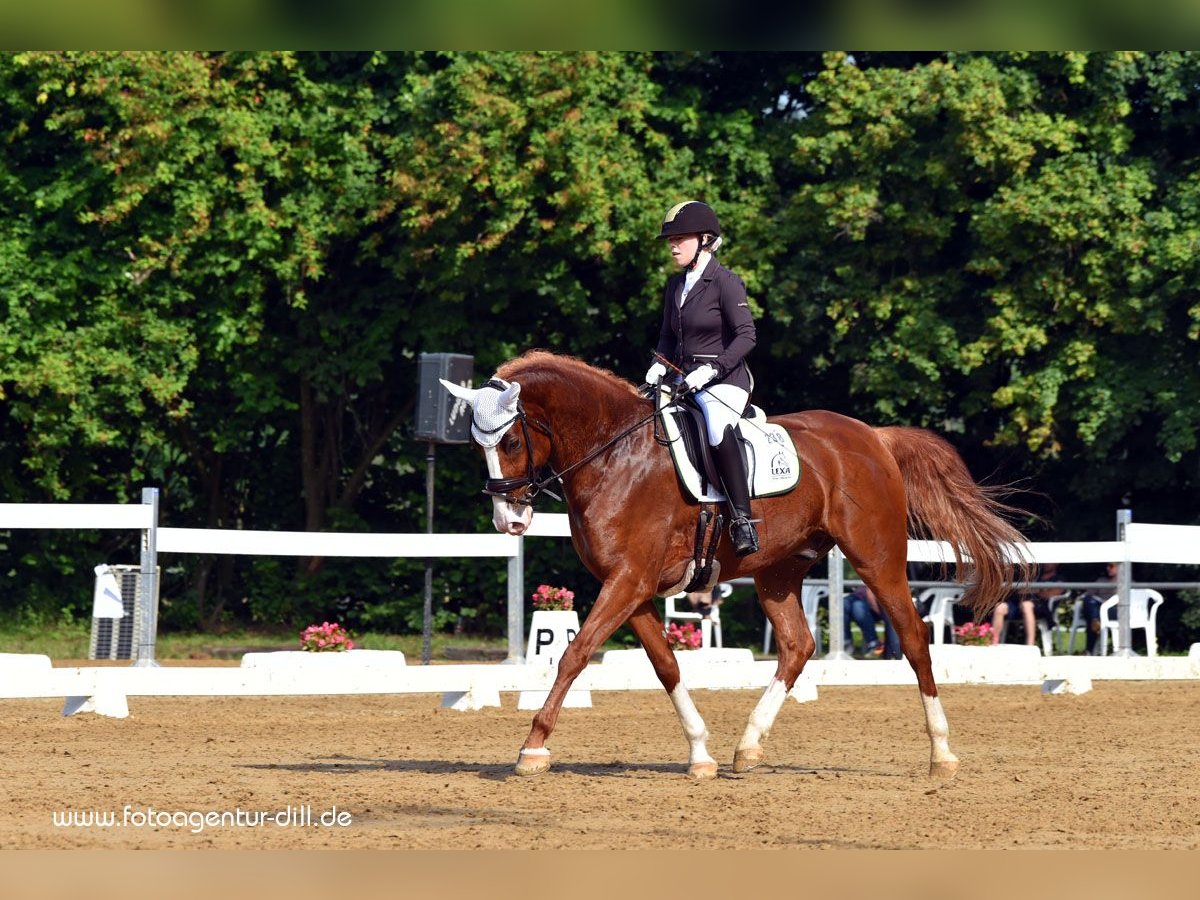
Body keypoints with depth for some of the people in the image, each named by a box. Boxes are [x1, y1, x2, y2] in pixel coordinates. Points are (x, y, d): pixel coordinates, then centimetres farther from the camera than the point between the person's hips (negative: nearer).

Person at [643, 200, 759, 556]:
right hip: (685, 380, 9)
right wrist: (659, 365, 2)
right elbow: (668, 336, 23)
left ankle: (743, 521, -34)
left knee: (717, 430, -36)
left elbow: (746, 335, -14)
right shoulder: (675, 286, 14)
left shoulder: (725, 283, -8)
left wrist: (711, 370, -23)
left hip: (724, 380, -9)